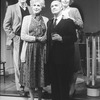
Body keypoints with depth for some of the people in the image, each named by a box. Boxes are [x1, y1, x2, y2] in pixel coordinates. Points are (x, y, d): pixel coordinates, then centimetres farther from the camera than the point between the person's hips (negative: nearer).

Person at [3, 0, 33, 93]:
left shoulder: (30, 9, 13)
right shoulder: (11, 8, 5)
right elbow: (6, 25, 2)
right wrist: (13, 36, -6)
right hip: (17, 40, -2)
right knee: (18, 64, 1)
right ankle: (19, 85, 11)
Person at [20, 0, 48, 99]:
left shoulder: (46, 19, 8)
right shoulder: (26, 18, 4)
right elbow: (23, 36, -3)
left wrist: (43, 38, -13)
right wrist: (36, 38, -11)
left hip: (42, 50, 1)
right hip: (30, 49, -1)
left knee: (41, 74, 5)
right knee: (30, 74, 2)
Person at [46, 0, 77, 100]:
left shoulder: (68, 21, -3)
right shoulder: (49, 22, 16)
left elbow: (74, 38, -8)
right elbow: (48, 39, 15)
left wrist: (61, 38, -21)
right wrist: (48, 54, 6)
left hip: (64, 59, -5)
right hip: (52, 58, 6)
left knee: (64, 83, 2)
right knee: (54, 82, 12)